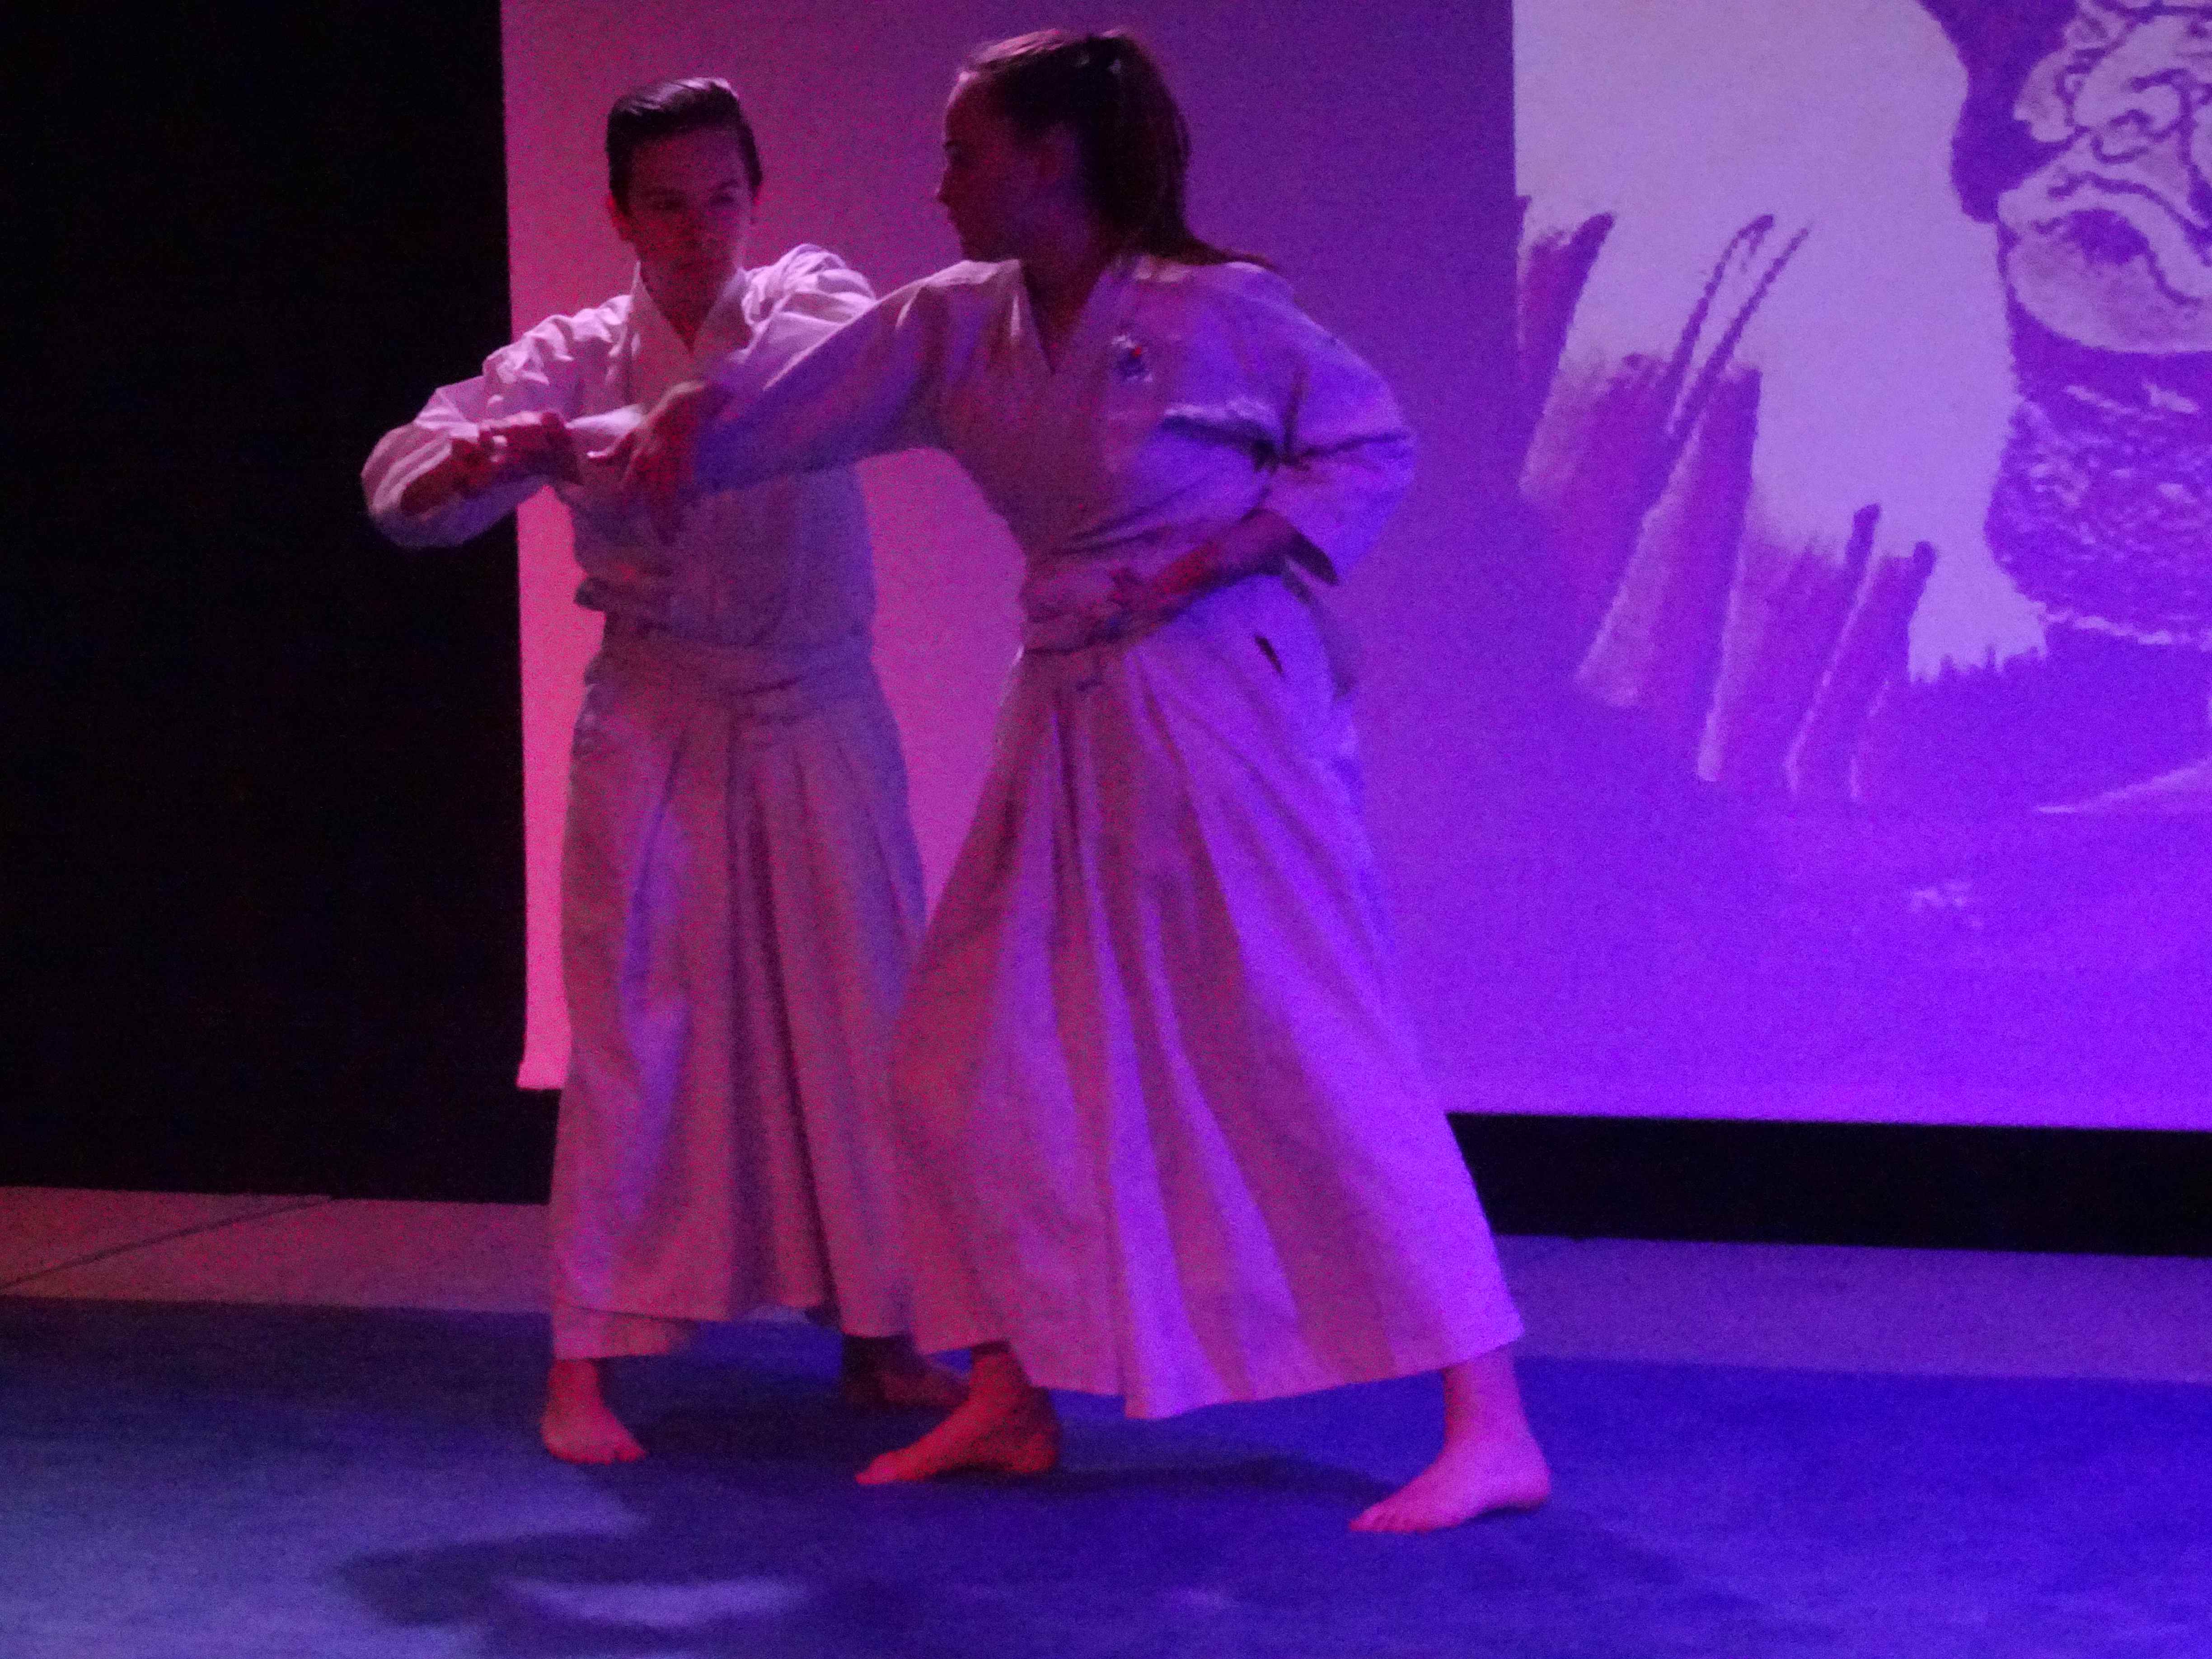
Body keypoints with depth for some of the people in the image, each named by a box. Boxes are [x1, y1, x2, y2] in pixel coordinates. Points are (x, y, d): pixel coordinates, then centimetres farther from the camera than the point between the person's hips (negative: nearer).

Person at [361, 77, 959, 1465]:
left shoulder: (803, 297, 2)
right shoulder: (576, 359, 0)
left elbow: (846, 351, -22)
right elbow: (403, 488, -11)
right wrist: (485, 458, -35)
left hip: (820, 722, 2)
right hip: (653, 727, -1)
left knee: (864, 1026, 5)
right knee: (631, 1035, -4)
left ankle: (879, 1337, 19)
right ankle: (584, 1364, 2)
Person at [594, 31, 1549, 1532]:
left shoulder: (1212, 311, -12)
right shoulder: (956, 328, 6)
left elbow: (1376, 447, -5)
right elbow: (792, 397, 1)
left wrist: (1218, 556, -17)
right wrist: (664, 434, -18)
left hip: (1223, 707, -8)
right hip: (1074, 718, 8)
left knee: (1325, 1056, -11)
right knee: (974, 1045, 10)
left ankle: (1491, 1426, -8)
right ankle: (1011, 1398, 24)